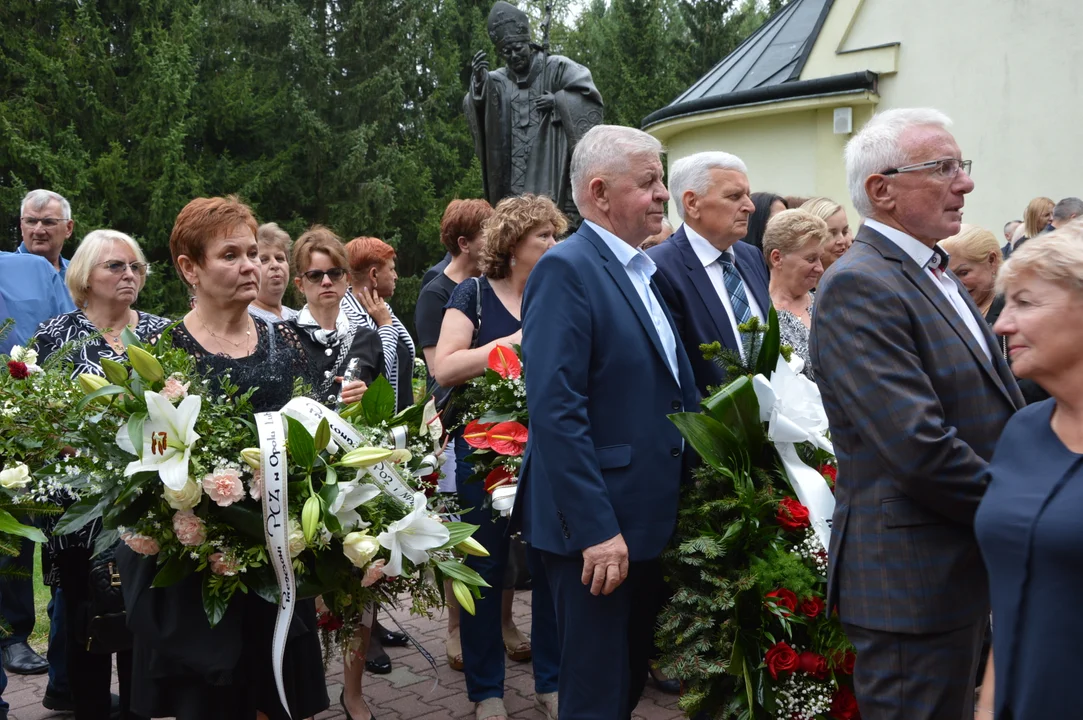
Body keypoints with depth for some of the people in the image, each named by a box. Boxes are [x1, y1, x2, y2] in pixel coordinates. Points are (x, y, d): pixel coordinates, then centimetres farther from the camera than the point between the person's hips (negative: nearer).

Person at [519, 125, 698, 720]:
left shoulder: (646, 270, 12)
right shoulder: (566, 269, -15)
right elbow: (556, 410, -23)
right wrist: (596, 529, -24)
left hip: (650, 518, 9)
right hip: (597, 527, -8)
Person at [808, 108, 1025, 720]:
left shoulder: (936, 273, 13)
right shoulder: (858, 287, -20)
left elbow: (994, 411, 17)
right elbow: (920, 447, -27)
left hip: (970, 568, 10)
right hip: (914, 580, -9)